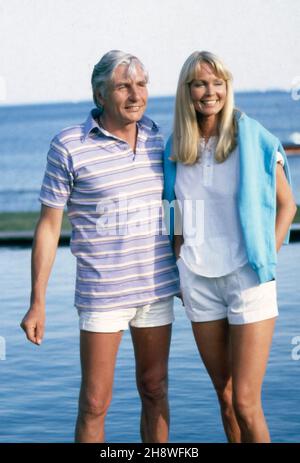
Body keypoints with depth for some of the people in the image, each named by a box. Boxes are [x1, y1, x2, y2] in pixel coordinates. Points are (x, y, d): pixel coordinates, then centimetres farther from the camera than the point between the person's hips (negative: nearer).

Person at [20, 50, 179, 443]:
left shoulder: (158, 140, 4)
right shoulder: (69, 147, -9)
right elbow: (48, 227, -6)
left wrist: (185, 277, 14)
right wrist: (37, 303, -7)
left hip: (157, 289, 4)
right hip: (102, 294, -4)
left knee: (154, 391, 13)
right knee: (95, 403, 0)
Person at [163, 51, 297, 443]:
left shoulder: (254, 139, -5)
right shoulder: (177, 148, 7)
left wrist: (268, 259, -5)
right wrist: (179, 266, 9)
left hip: (247, 278, -4)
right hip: (198, 281, 4)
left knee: (246, 404, -8)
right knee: (225, 396, 11)